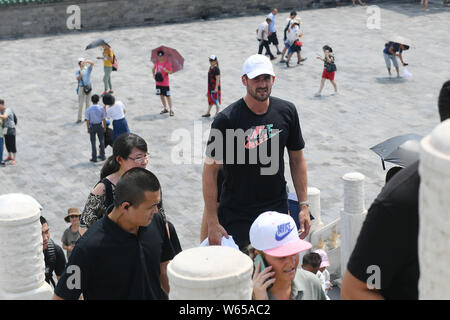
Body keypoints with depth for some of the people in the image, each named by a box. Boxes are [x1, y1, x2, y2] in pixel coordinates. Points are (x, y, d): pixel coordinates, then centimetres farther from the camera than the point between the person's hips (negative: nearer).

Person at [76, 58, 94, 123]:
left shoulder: (88, 69, 5)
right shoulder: (78, 72, 3)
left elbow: (92, 63, -12)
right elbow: (78, 78, -16)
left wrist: (86, 61, -24)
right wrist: (81, 71, -19)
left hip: (88, 87, 1)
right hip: (81, 88, -1)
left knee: (88, 103, 10)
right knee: (80, 104, -2)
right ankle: (79, 118, 0)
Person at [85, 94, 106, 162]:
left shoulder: (88, 109, -14)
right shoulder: (101, 108, -12)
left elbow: (87, 120, -10)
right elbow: (104, 119, -7)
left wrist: (88, 129, 2)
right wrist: (105, 127, 5)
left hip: (92, 126, -1)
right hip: (100, 125, 1)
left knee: (93, 142, 9)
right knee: (101, 141, 17)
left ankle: (94, 158, 12)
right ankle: (102, 156, 25)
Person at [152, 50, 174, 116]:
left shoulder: (167, 63, -10)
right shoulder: (157, 63, 6)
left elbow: (170, 72, -13)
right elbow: (153, 69, 23)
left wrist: (166, 70, -32)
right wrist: (154, 75, 7)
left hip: (165, 83, -6)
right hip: (158, 83, 6)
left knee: (168, 96, -5)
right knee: (161, 95, 11)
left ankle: (171, 110, -3)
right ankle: (165, 109, 23)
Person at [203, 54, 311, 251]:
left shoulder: (286, 112, 0)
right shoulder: (226, 120, -13)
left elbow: (297, 159, 10)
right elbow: (210, 170, -9)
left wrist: (303, 206, 6)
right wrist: (213, 223, -12)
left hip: (277, 212, 3)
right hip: (236, 216, -3)